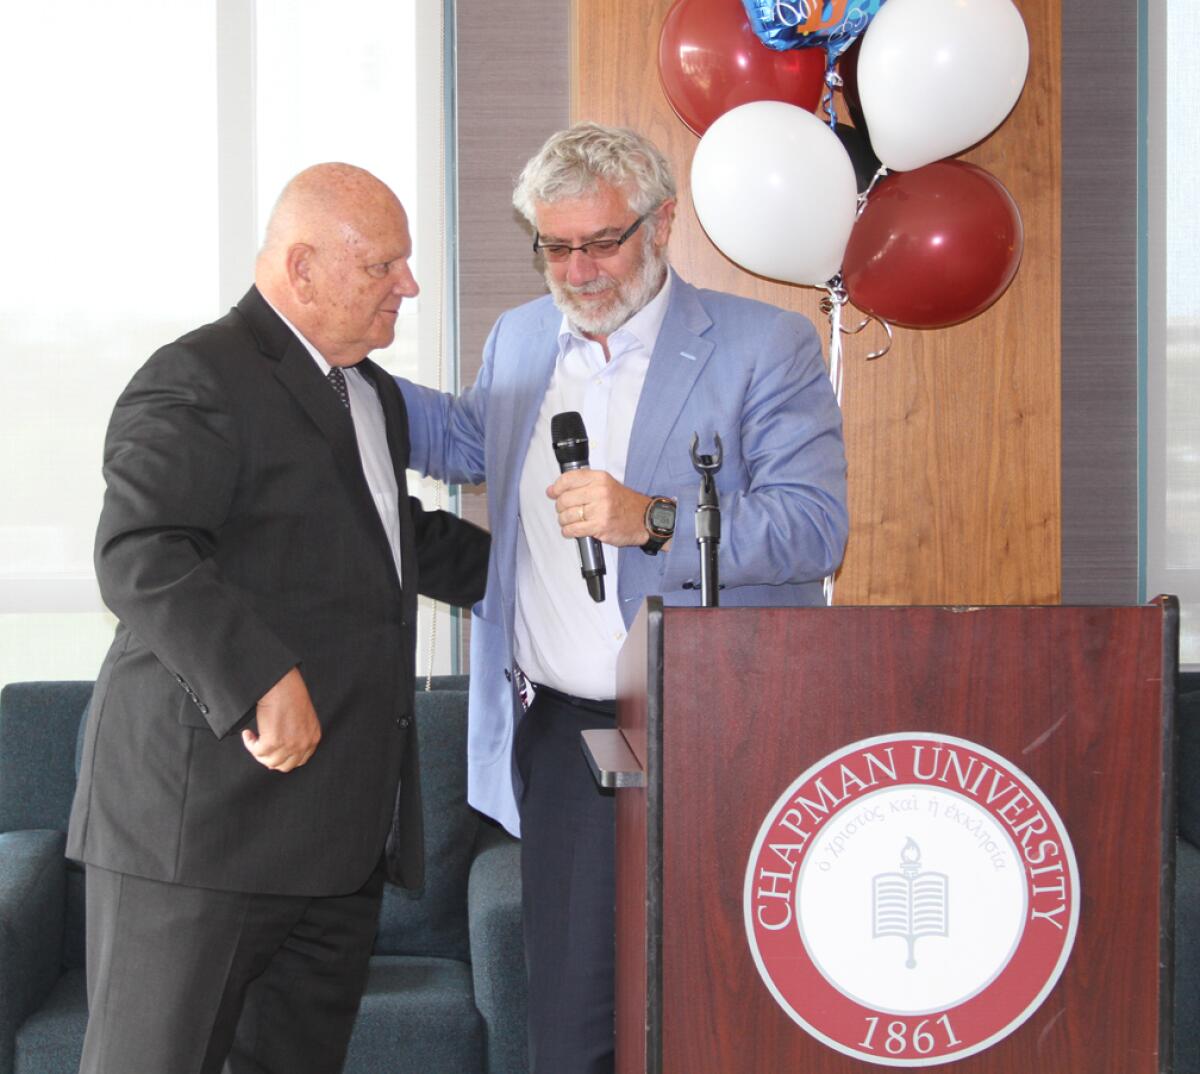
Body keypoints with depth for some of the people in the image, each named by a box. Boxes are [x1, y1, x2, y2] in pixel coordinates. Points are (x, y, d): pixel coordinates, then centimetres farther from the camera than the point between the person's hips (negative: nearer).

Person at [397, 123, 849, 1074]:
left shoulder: (767, 345, -6)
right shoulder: (520, 340, 13)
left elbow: (815, 527, -14)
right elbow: (467, 442, 33)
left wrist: (657, 521, -27)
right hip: (563, 740, 5)